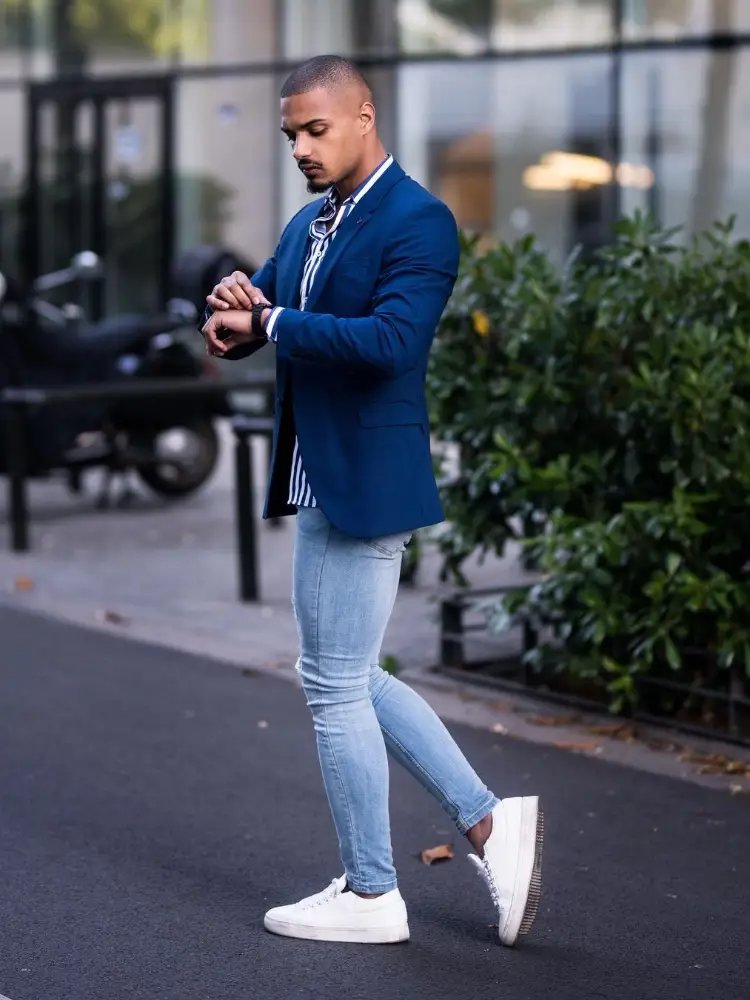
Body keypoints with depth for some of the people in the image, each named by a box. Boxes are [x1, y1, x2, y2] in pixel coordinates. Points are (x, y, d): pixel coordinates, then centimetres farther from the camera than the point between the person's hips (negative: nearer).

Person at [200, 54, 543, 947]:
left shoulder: (418, 222, -14)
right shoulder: (308, 225, 14)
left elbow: (390, 339, -27)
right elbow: (242, 322, 14)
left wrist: (267, 321, -20)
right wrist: (232, 309, -10)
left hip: (364, 484, -10)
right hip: (320, 479, 10)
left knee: (335, 683, -2)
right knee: (348, 678, 15)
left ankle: (369, 894, 11)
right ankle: (487, 822, 21)